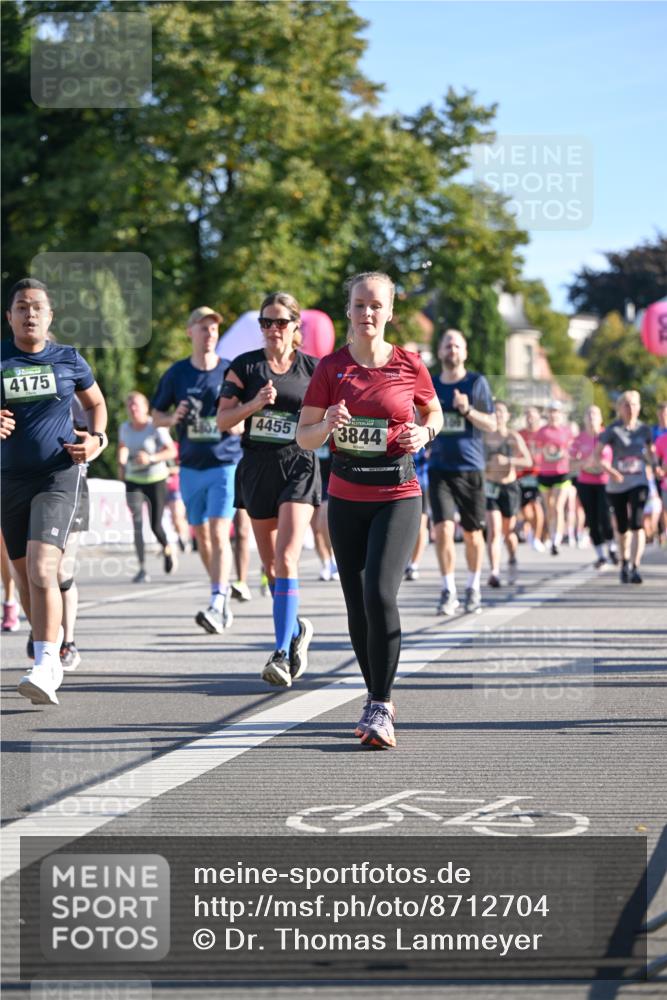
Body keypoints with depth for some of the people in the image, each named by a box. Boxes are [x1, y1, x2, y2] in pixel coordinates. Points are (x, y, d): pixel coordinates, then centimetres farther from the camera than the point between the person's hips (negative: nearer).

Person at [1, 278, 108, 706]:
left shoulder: (69, 360, 2)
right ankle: (51, 658, 32)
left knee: (42, 569, -20)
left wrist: (97, 439, 0)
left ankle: (45, 668, -25)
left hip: (59, 475, -3)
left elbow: (96, 402, 18)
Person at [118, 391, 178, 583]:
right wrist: (121, 464, 9)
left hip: (156, 479, -3)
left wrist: (151, 458, -25)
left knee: (156, 526, -2)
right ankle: (142, 569, -12)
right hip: (133, 481, 3)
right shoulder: (124, 427, 3)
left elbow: (172, 452, -12)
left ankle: (168, 550, 32)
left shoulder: (156, 428, -11)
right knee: (137, 525, -13)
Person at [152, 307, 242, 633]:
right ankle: (223, 591, 30)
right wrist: (172, 419, -10)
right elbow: (156, 415, 12)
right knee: (201, 536, 11)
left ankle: (217, 606, -22)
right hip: (190, 468, 3)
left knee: (219, 533, -15)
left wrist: (241, 425, -13)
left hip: (226, 464, -3)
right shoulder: (177, 374, 5)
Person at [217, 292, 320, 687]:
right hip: (257, 468, 3)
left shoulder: (313, 369, 2)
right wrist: (255, 403, -17)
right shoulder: (245, 366, 3)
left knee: (286, 559, -17)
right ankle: (296, 630, 34)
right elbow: (223, 419, -1)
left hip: (299, 467, -3)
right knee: (270, 565, 11)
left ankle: (282, 653, -19)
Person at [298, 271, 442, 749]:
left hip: (398, 495, -3)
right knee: (357, 604, 5)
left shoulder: (409, 365, -1)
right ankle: (378, 700, 22)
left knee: (379, 593, -19)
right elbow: (304, 436, 4)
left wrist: (423, 433, -5)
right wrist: (328, 424, -17)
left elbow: (435, 412, 16)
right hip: (346, 497, 3)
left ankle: (380, 708, -13)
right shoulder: (332, 368, 1)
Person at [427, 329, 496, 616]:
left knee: (472, 533, 6)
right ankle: (448, 591, -6)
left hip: (470, 467, -1)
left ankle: (473, 589, 23)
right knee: (443, 528, -13)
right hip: (439, 468, 1)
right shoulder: (430, 385, 8)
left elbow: (491, 424, -3)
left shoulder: (477, 383, 1)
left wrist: (467, 410, -18)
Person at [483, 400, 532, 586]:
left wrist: (508, 460, -21)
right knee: (493, 530, -15)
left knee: (508, 531, 12)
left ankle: (512, 561, 42)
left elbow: (528, 461, -8)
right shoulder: (484, 437, 2)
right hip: (490, 487, 0)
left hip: (509, 487, 0)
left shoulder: (514, 438, -1)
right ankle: (494, 572, -21)